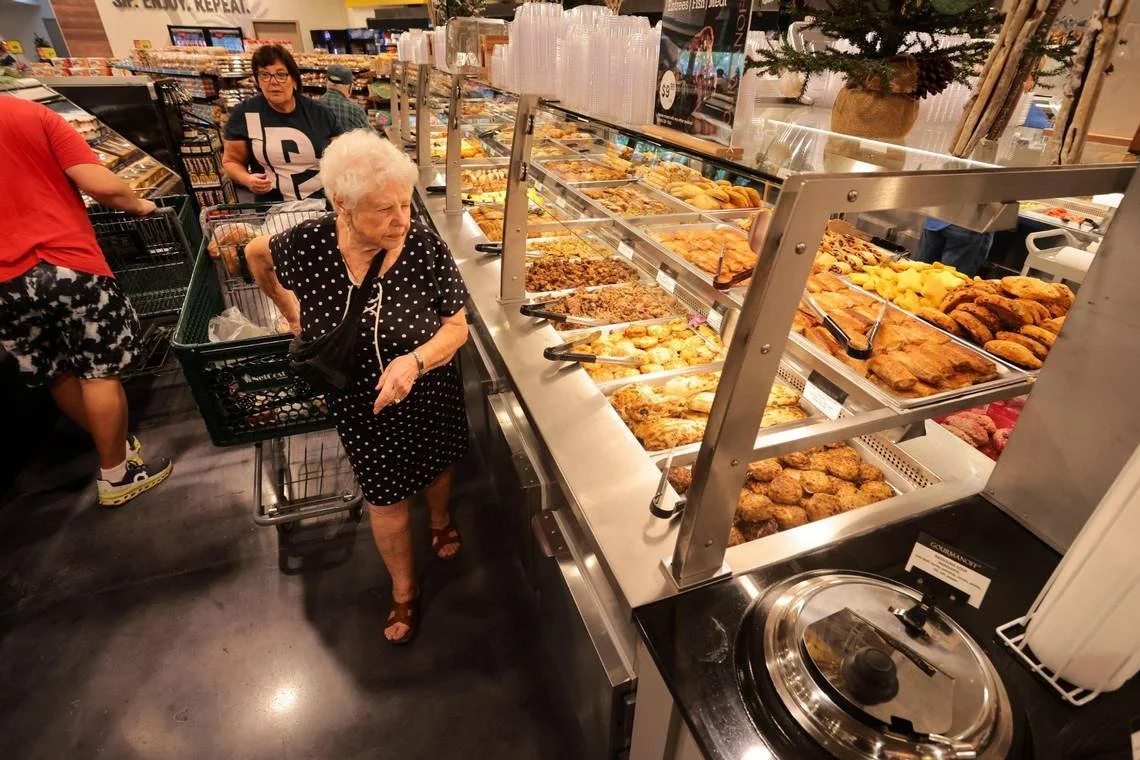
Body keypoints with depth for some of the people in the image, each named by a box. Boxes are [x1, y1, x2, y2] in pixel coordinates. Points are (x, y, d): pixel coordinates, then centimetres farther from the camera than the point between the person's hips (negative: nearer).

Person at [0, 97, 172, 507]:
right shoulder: (33, 114, -4)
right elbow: (101, 185, -12)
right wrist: (138, 205, 9)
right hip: (67, 265, -3)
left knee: (58, 375, 19)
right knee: (99, 372, 7)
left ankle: (114, 446, 35)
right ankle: (117, 474, 16)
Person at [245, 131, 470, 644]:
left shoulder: (426, 247, -23)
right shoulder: (306, 245, -21)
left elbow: (457, 327, -16)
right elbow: (255, 253, 3)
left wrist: (416, 360, -33)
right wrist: (290, 310, 10)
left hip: (431, 396, 0)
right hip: (361, 409, 0)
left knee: (436, 466, 26)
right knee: (386, 501, 15)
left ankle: (440, 520, 62)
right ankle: (404, 593, 42)